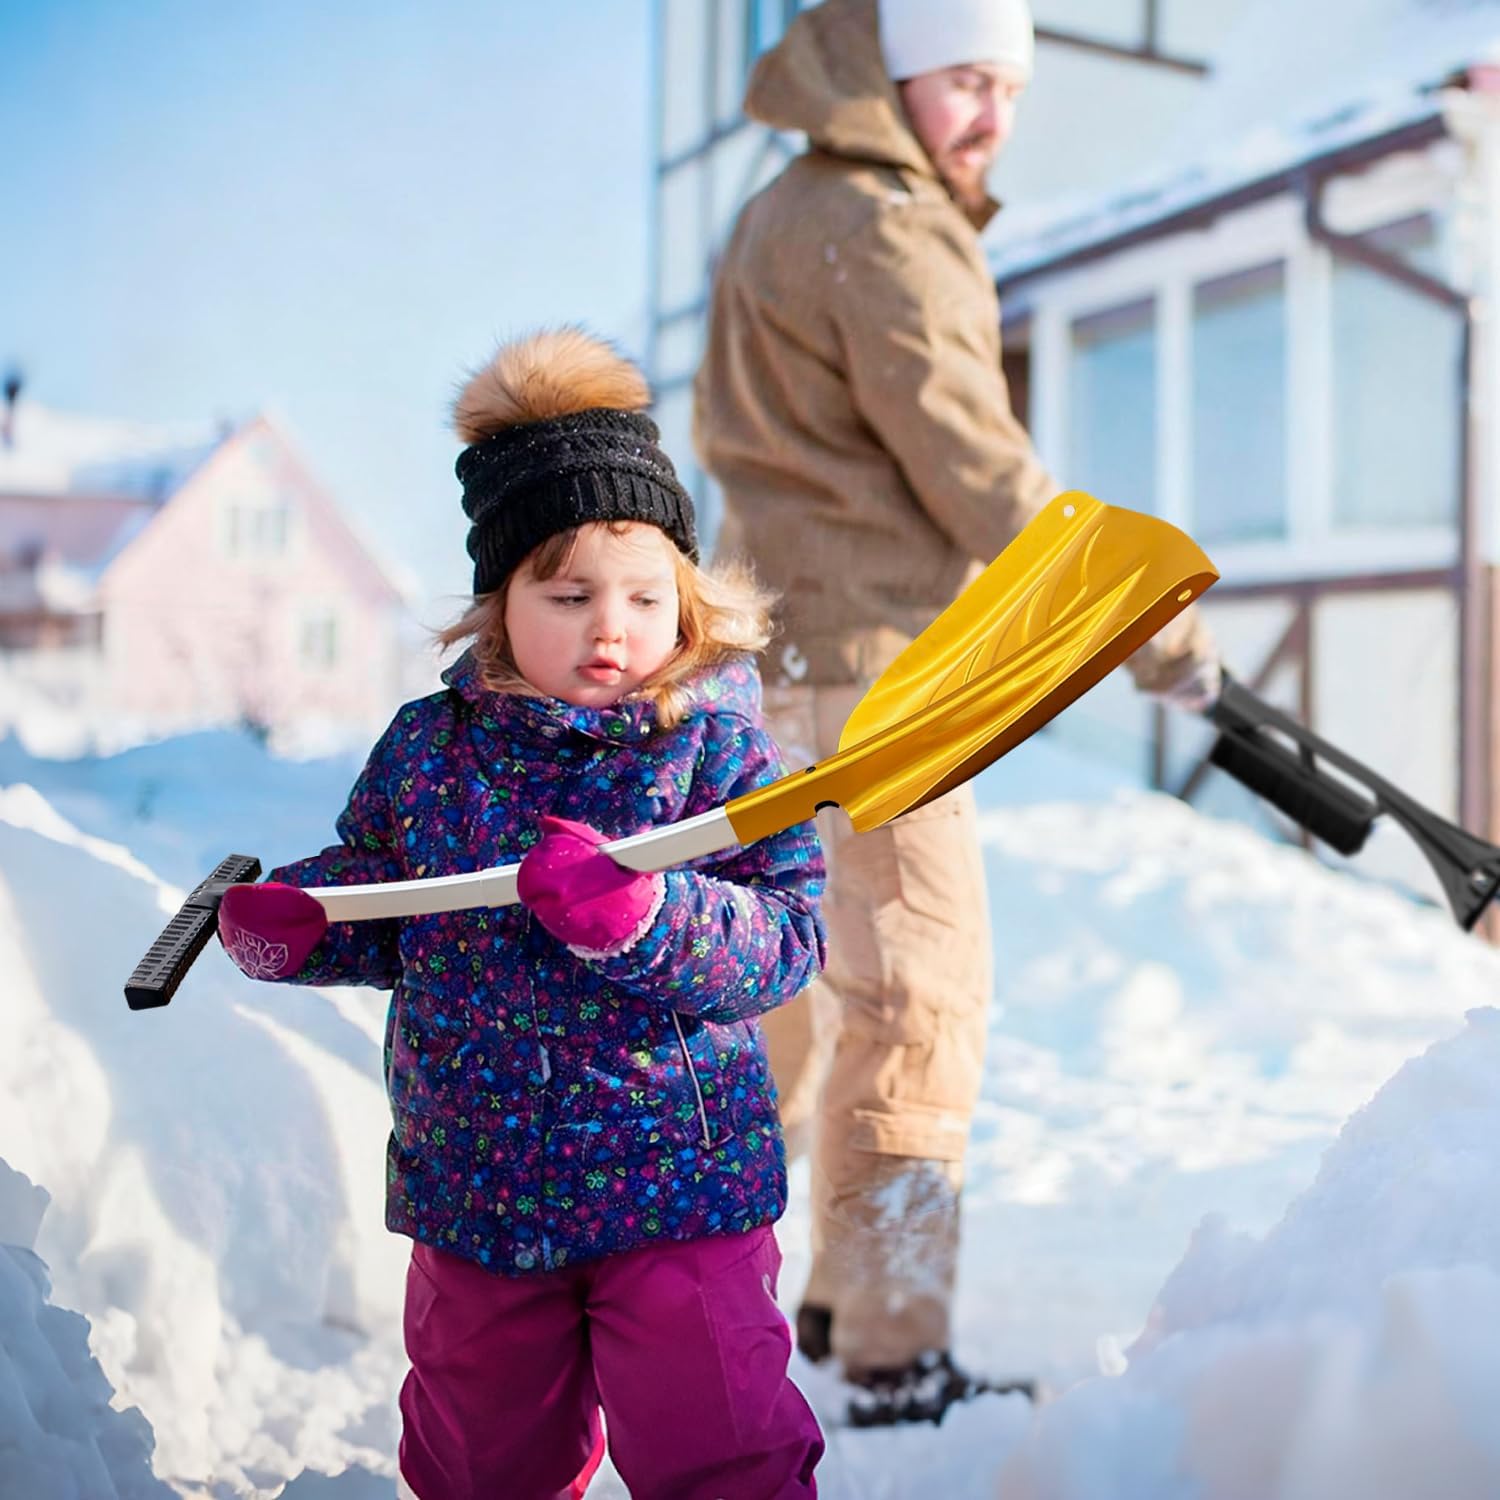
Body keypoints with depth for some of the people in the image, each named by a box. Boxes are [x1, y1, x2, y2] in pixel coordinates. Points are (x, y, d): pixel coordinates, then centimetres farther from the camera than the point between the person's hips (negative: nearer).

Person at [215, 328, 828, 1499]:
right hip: (473, 1183, 4)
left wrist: (643, 916, -33)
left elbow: (788, 939, -17)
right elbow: (377, 903, 11)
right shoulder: (427, 749, -2)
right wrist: (293, 925, -10)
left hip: (679, 1186, -3)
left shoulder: (717, 747, -12)